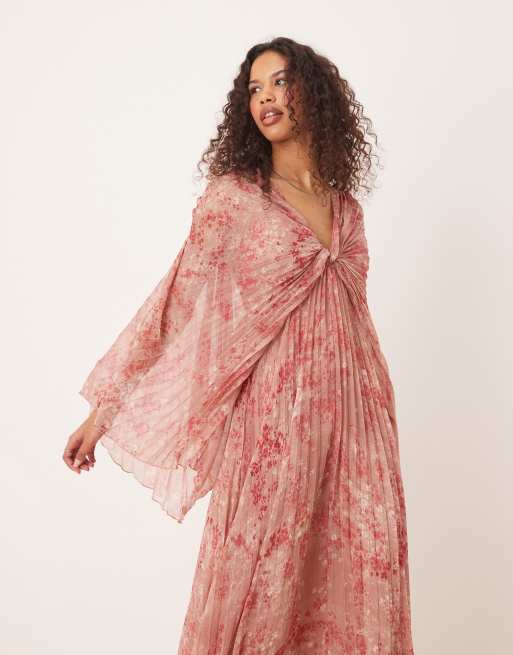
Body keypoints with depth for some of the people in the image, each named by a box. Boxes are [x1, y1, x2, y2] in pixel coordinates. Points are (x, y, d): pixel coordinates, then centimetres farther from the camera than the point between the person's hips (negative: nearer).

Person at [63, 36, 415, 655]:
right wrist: (107, 406, -7)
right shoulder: (232, 195, -2)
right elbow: (173, 304, -5)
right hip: (273, 414, -4)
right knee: (261, 576, 4)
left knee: (362, 573, 8)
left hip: (351, 415, 5)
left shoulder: (345, 203, 11)